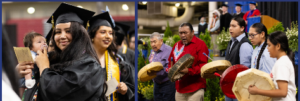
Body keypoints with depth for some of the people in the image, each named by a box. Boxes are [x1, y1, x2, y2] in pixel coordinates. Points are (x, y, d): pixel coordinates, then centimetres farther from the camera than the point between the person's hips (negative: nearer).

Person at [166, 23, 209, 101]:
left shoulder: (200, 44, -4)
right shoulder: (177, 45, 15)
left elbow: (203, 65, -11)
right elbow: (170, 62, 26)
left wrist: (189, 70, -23)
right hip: (180, 89, 6)